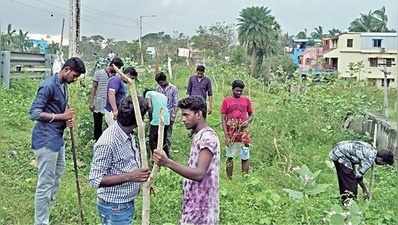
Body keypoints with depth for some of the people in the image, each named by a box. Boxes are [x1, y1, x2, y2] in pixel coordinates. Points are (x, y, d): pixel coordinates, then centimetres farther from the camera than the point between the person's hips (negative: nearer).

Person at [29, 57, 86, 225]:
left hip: (57, 138, 10)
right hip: (46, 140, -10)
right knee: (46, 182, -3)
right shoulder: (49, 85, -18)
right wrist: (61, 116, -21)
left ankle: (47, 208, 42)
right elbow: (34, 113, -21)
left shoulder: (63, 85, 10)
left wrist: (68, 118, 0)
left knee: (57, 175, 24)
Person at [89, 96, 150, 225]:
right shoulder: (107, 143, -27)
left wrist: (141, 180, 4)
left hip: (127, 203, 8)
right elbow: (95, 179, -25)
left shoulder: (128, 135, 0)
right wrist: (129, 177, -30)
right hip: (114, 208, -8)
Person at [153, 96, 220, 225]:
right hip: (194, 202, 9)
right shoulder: (198, 135, 12)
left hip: (201, 205, -9)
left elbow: (199, 174, -30)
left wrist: (168, 163, -38)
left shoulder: (208, 137, -19)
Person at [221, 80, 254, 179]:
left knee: (245, 158, 4)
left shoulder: (246, 100, 5)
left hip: (243, 133, 2)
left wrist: (248, 121, -8)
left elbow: (251, 114, 16)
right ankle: (229, 179, 15)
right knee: (230, 157, 6)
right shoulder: (226, 101, -1)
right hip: (231, 134, -1)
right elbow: (223, 119, -2)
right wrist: (226, 136, -9)